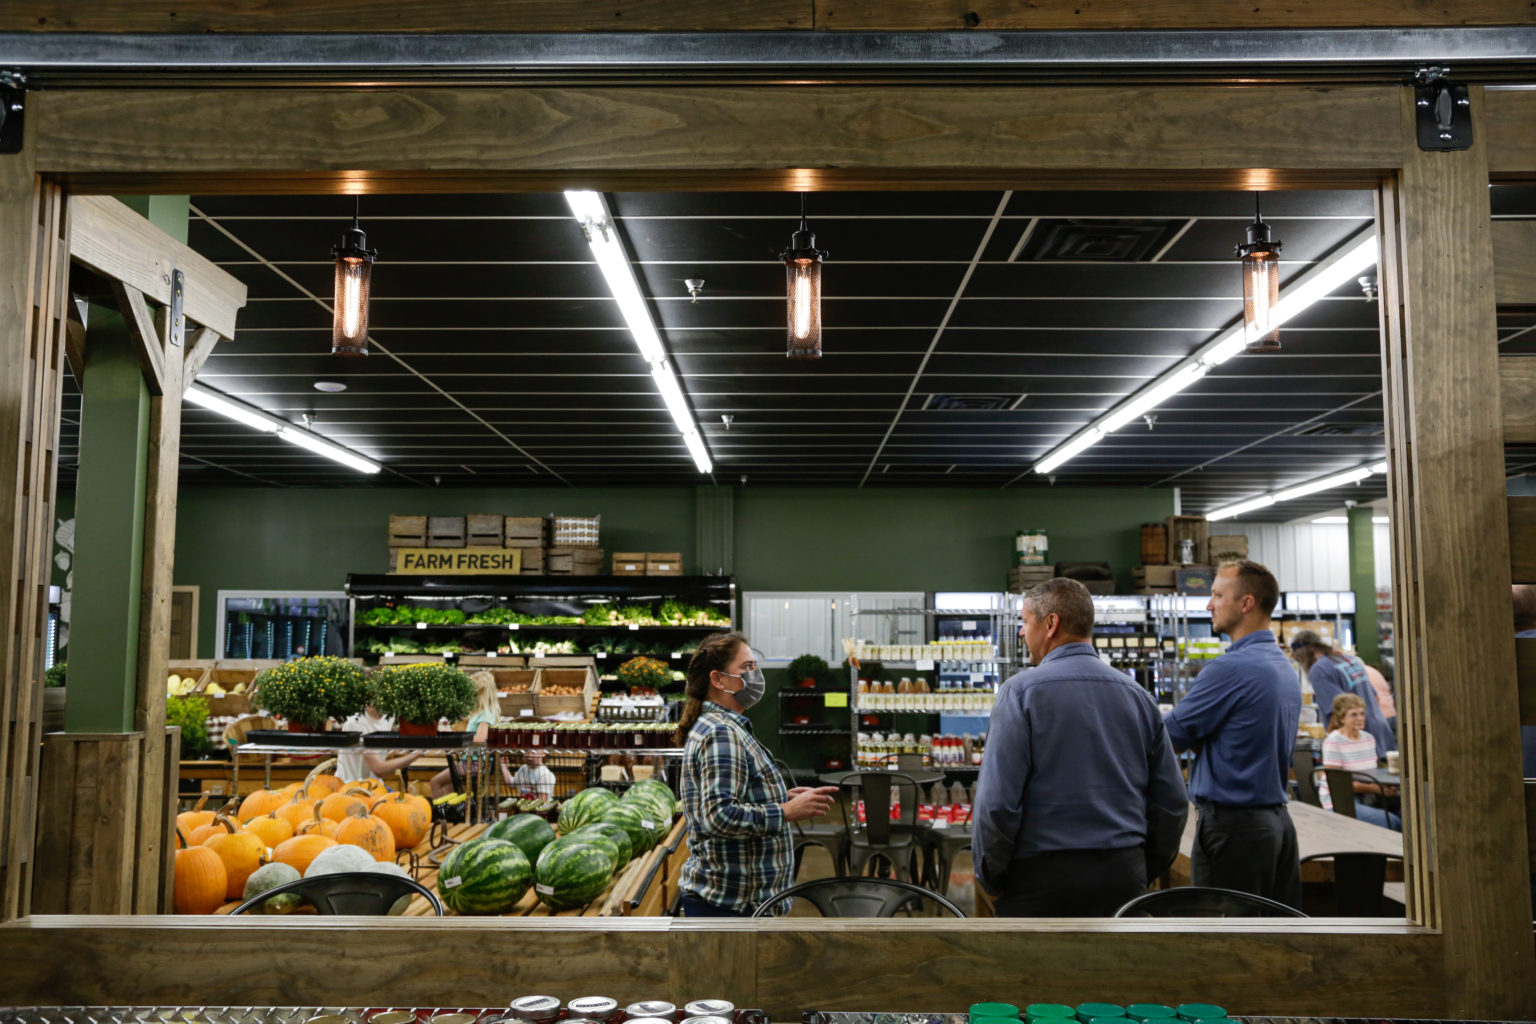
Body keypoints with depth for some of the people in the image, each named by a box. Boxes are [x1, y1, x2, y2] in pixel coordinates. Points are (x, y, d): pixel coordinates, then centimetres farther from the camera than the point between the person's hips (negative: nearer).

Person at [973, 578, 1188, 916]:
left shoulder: (1021, 692, -9)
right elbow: (1173, 802, 9)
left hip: (1042, 875, -5)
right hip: (1124, 877, 5)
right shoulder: (1138, 696, 7)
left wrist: (989, 878, -1)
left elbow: (997, 802, -14)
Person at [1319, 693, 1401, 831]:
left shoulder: (1369, 738, 13)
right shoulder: (1332, 742, -10)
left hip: (1363, 799, 7)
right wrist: (1373, 788, -20)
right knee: (1391, 822, -25)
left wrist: (1386, 786, -4)